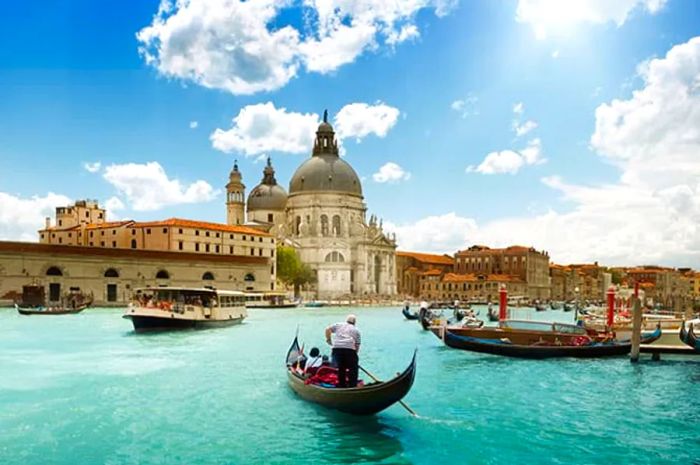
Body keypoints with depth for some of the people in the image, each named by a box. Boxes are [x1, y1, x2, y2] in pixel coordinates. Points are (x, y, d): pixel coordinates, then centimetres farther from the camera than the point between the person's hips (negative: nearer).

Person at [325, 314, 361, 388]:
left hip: (336, 348, 2)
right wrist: (355, 354, 20)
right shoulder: (356, 330, 23)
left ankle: (341, 385, 19)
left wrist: (328, 340, 17)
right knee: (353, 369, 7)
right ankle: (352, 385, 1)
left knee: (341, 368, 16)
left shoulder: (338, 325, 24)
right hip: (350, 349, -2)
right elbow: (357, 345, 15)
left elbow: (328, 329, 10)